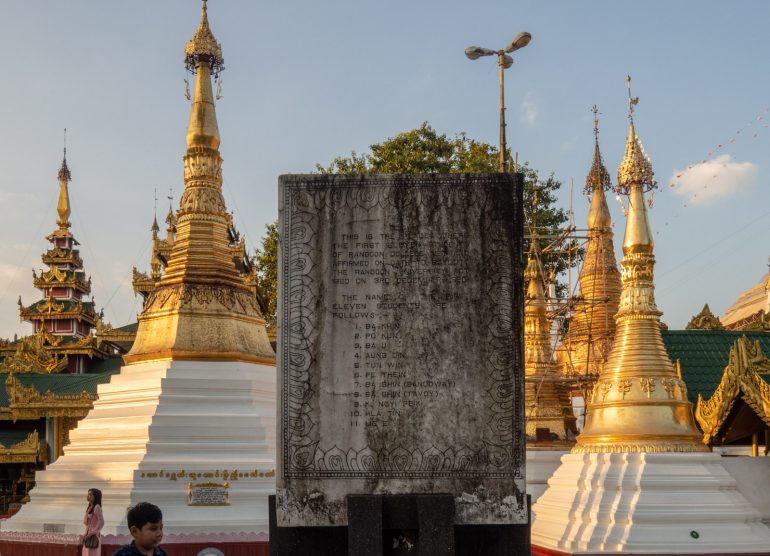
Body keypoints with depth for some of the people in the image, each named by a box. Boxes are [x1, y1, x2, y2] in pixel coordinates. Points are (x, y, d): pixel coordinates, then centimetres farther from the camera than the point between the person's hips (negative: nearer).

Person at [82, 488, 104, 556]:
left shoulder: (96, 507, -13)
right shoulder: (90, 507, 13)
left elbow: (101, 522, -20)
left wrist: (94, 532, -18)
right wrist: (86, 533, 5)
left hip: (94, 535, -9)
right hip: (89, 535, 9)